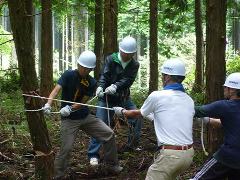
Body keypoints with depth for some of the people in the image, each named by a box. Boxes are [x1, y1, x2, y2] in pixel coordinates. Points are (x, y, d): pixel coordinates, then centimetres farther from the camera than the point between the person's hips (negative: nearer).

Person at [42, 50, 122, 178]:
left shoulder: (92, 83, -1)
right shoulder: (68, 75, -11)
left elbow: (83, 102, -6)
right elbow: (56, 90, -24)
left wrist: (70, 108, -24)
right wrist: (48, 104, -42)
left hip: (86, 117, 4)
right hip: (69, 119, -4)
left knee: (109, 134, 1)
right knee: (66, 148, -13)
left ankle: (112, 165, 17)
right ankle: (56, 175, 4)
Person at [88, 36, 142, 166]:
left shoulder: (134, 65, -1)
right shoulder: (110, 59, -7)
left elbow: (128, 79, -17)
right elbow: (104, 75, -19)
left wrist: (115, 86, -37)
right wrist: (100, 87, -41)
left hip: (124, 98, 4)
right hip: (107, 97, -4)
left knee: (137, 117, 1)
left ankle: (132, 145, 23)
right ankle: (93, 155, -6)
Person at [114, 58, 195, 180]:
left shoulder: (157, 96, -5)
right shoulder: (189, 100, 9)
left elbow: (137, 114, 14)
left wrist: (122, 111, 34)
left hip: (170, 155, -6)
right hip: (189, 154, 6)